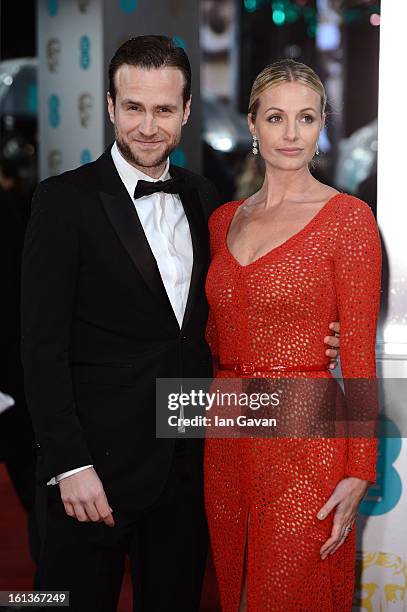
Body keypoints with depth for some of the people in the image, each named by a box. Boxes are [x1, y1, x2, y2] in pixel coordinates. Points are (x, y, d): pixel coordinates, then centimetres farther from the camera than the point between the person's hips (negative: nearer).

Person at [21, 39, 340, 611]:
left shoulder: (202, 197, 8)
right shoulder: (65, 200, -9)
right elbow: (44, 344, -12)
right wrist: (69, 464, -17)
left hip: (188, 458, 5)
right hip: (98, 463, -5)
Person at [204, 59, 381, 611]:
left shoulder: (347, 217, -6)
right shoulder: (223, 220, 10)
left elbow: (359, 354, -8)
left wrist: (359, 472, -11)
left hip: (305, 436, -5)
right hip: (227, 437, 5)